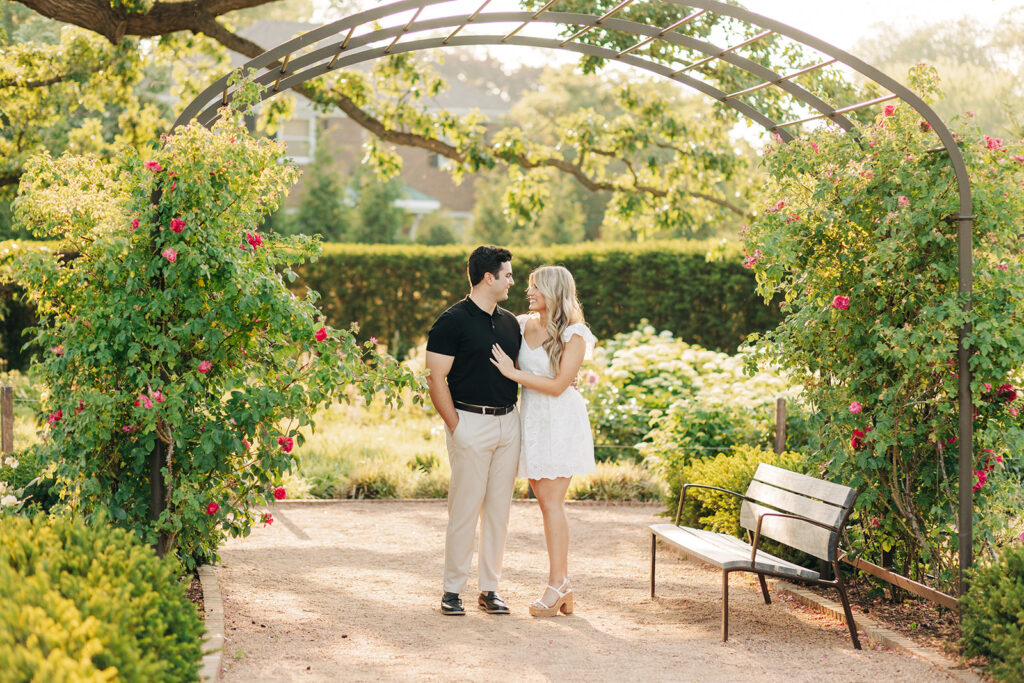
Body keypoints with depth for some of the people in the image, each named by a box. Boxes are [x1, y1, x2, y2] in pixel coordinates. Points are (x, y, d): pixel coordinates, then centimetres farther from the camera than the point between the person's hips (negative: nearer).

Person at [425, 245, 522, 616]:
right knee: (465, 509, -4)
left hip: (508, 422, 7)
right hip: (471, 422, -7)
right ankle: (452, 590, 5)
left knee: (499, 509, 8)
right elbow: (436, 379, -10)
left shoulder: (509, 322, 15)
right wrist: (455, 425, -12)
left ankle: (489, 588, 15)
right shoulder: (452, 322, -7)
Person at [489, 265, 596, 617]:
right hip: (531, 417, 6)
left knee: (551, 502, -8)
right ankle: (563, 584, 13)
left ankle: (556, 586, -3)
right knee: (546, 502, 7)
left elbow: (557, 386, -14)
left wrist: (513, 373, -13)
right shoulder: (522, 326, 8)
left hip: (560, 420, -6)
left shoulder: (574, 335, -9)